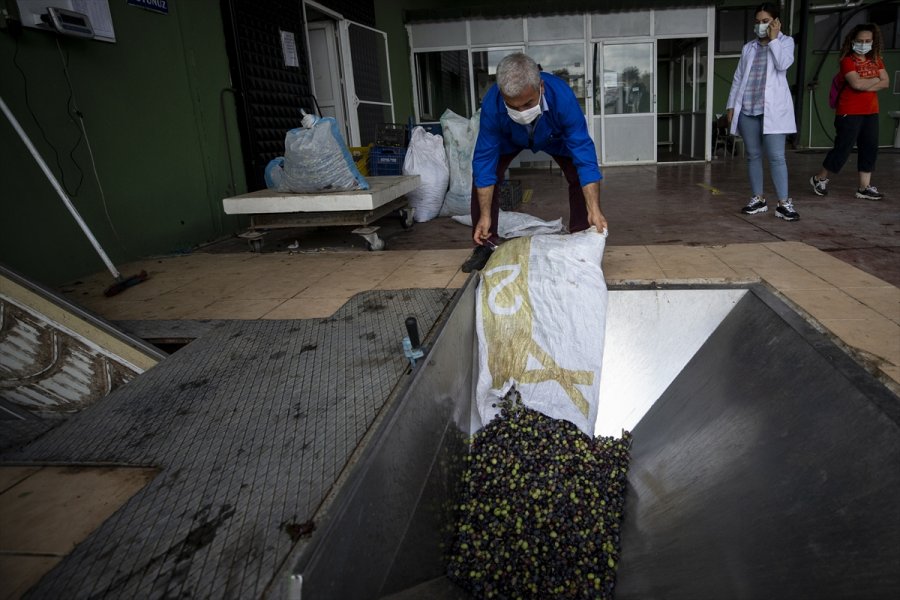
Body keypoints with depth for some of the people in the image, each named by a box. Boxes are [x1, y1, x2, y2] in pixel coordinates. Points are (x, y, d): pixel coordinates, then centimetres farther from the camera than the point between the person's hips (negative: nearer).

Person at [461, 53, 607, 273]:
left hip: (555, 137, 0)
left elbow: (584, 155, -40)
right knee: (482, 172, -16)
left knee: (579, 175, -18)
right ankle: (486, 244, -1)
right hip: (510, 139, 1)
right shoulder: (492, 104, -39)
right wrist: (485, 216, -33)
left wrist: (594, 210, -45)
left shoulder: (562, 96, -42)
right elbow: (485, 159, -32)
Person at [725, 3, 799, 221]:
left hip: (772, 109, -4)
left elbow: (783, 64, -13)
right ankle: (758, 199, 15)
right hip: (747, 109, 4)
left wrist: (773, 39, -6)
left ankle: (783, 203, -8)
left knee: (776, 156, -9)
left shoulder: (785, 41, 7)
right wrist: (731, 105, 8)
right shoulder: (748, 48, 17)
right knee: (753, 155, 7)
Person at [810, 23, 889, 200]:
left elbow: (885, 82, 2)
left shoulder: (876, 60, 12)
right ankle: (819, 179, 13)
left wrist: (865, 85, -13)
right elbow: (857, 83, -21)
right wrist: (875, 79, -5)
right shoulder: (847, 61, -8)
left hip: (871, 112, 7)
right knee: (843, 148, -5)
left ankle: (864, 187, 10)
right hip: (849, 113, -7)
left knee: (870, 149, 5)